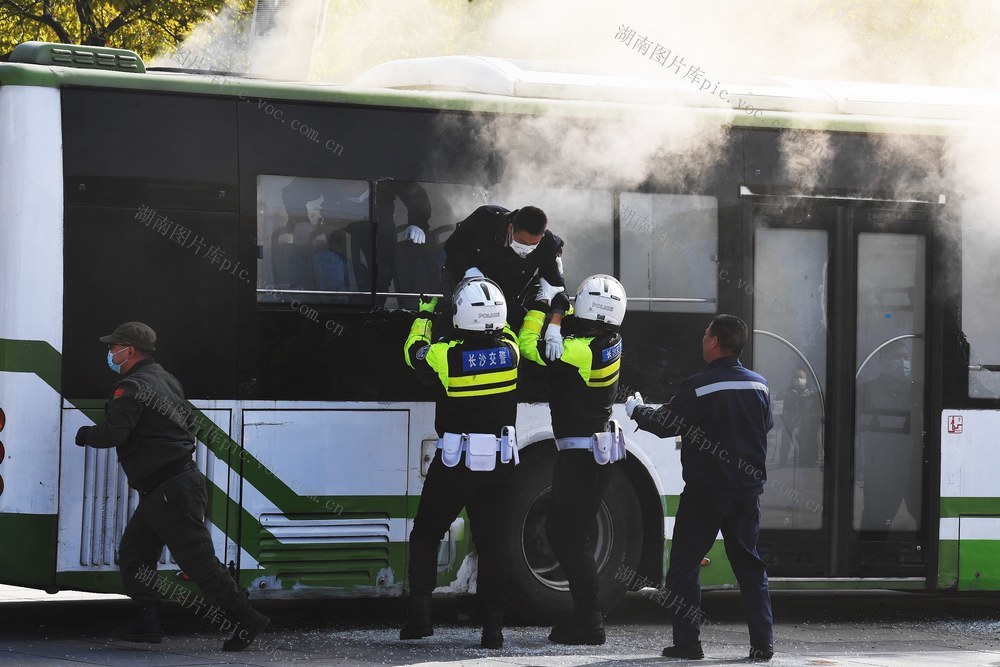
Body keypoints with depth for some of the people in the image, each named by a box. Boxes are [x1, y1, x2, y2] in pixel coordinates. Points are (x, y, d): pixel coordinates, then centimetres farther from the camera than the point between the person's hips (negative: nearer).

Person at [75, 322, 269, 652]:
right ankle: (147, 622, 14)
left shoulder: (132, 388, -16)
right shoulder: (165, 379, 15)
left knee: (198, 561, -8)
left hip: (170, 491, -11)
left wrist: (85, 435, -6)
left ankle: (247, 619, -5)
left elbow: (112, 433, -26)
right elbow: (187, 416, 27)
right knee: (133, 554, 14)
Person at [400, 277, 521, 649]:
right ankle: (493, 628, 1)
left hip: (454, 465, -2)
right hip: (499, 465, 2)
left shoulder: (446, 356, -14)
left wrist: (424, 314, 24)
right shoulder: (509, 352, -5)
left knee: (426, 536, 14)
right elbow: (505, 331, 20)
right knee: (491, 544, 6)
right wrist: (482, 288, 28)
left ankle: (420, 614, 8)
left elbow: (414, 351, 8)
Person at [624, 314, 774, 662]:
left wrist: (636, 409, 13)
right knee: (748, 564, 12)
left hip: (705, 491, -5)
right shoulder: (759, 385, 1)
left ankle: (687, 642, 1)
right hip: (747, 490, 5)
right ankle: (762, 643, 6)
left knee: (684, 565, 5)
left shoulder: (698, 387, -16)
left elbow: (664, 424, -7)